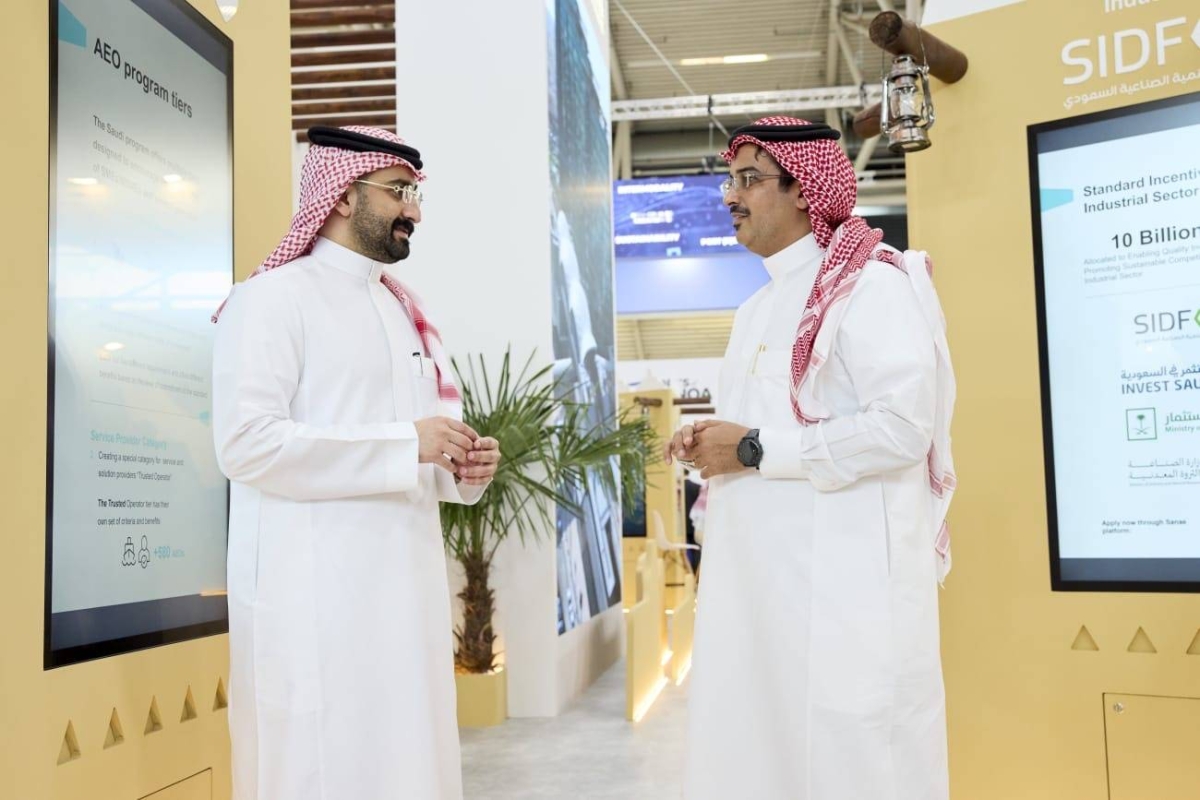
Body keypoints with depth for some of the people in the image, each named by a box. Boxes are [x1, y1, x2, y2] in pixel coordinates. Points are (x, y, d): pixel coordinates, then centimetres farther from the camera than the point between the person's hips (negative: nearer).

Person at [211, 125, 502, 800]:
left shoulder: (407, 311, 19)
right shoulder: (274, 298, -6)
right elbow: (247, 444, -19)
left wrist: (461, 471, 2)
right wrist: (404, 446, -18)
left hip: (409, 579, 8)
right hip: (317, 587, -7)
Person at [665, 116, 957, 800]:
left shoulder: (871, 283, -8)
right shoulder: (758, 310, 19)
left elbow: (904, 427, -21)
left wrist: (755, 449, -16)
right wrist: (714, 444, 5)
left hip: (845, 575, -8)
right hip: (758, 571, 9)